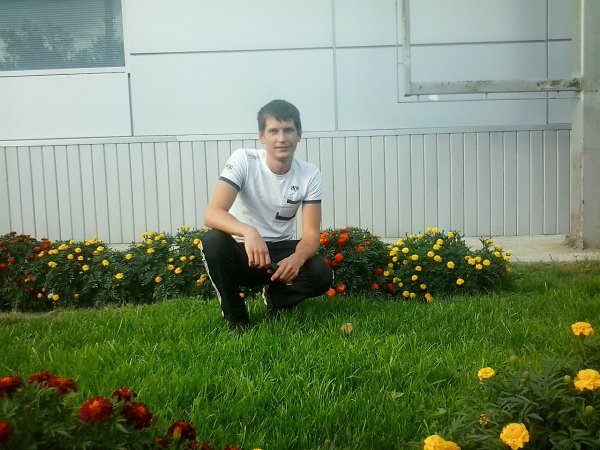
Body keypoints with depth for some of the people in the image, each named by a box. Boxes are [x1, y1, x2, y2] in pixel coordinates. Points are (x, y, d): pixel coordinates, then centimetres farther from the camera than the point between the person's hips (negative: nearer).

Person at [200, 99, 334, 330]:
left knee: (321, 275, -27)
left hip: (280, 251, 2)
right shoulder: (243, 160, -17)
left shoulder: (309, 174, -10)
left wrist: (296, 258, -38)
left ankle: (275, 297, 9)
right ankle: (235, 318, -9)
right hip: (242, 249, -1)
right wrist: (248, 232, -49)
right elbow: (212, 214, -29)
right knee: (213, 241, -34)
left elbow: (311, 233, -14)